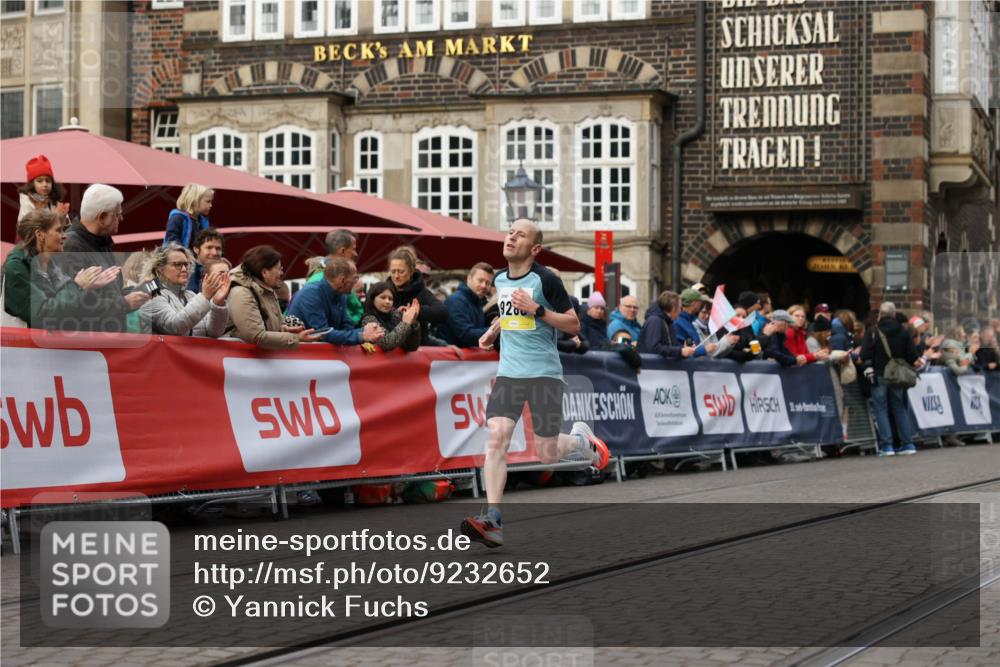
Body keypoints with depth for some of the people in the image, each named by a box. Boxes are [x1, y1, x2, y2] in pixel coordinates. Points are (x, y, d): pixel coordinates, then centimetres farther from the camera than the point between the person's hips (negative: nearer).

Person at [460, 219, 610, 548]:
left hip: (544, 373, -4)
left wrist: (537, 310, -18)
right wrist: (494, 329, 13)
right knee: (497, 438, -15)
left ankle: (580, 438, 35)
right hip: (509, 372, 4)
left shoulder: (545, 280, -9)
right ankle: (492, 520, -19)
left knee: (547, 454, 0)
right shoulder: (499, 279, 10)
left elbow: (574, 326, -7)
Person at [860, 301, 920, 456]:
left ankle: (886, 445, -6)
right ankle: (908, 443, 8)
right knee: (900, 409, 11)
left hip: (879, 375, -3)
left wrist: (869, 370, -5)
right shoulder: (903, 332, 2)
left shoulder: (872, 332, -6)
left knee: (881, 409, 1)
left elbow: (865, 355, -12)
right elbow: (912, 356, 1)